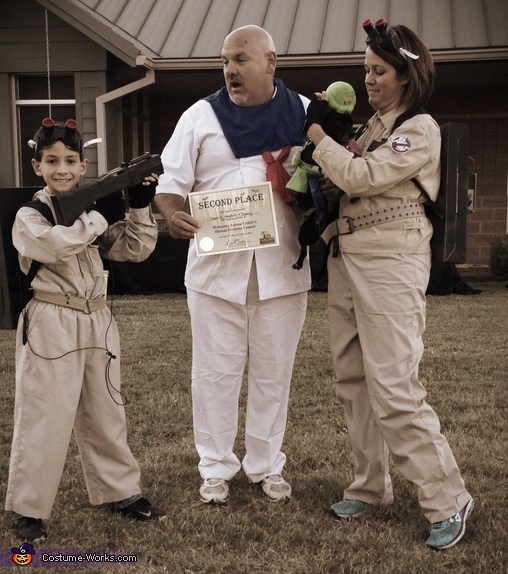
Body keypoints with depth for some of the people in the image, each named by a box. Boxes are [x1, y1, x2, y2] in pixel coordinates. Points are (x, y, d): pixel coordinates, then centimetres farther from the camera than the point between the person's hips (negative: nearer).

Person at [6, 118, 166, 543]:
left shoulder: (93, 207, 10)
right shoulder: (30, 215, -6)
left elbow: (136, 250, 7)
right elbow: (55, 245, -26)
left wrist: (139, 208, -7)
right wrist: (100, 216, -20)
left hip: (96, 321, 6)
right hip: (50, 325, -5)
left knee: (105, 413, 16)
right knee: (44, 418, -1)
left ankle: (122, 492, 29)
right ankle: (28, 508, 14)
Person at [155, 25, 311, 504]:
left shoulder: (305, 114, 3)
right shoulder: (200, 116, 3)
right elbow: (169, 185, 2)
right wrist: (173, 214, -21)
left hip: (282, 269, 1)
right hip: (215, 267, 0)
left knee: (273, 373, 10)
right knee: (215, 372, 7)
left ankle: (266, 465, 26)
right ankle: (216, 468, 22)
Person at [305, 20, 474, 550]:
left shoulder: (420, 129, -7)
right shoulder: (371, 126, 16)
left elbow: (359, 177, -17)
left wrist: (315, 131, -7)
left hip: (390, 263, -8)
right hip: (345, 261, 8)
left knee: (395, 389, -9)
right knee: (353, 381, 11)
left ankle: (447, 500, 4)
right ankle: (370, 485, 24)